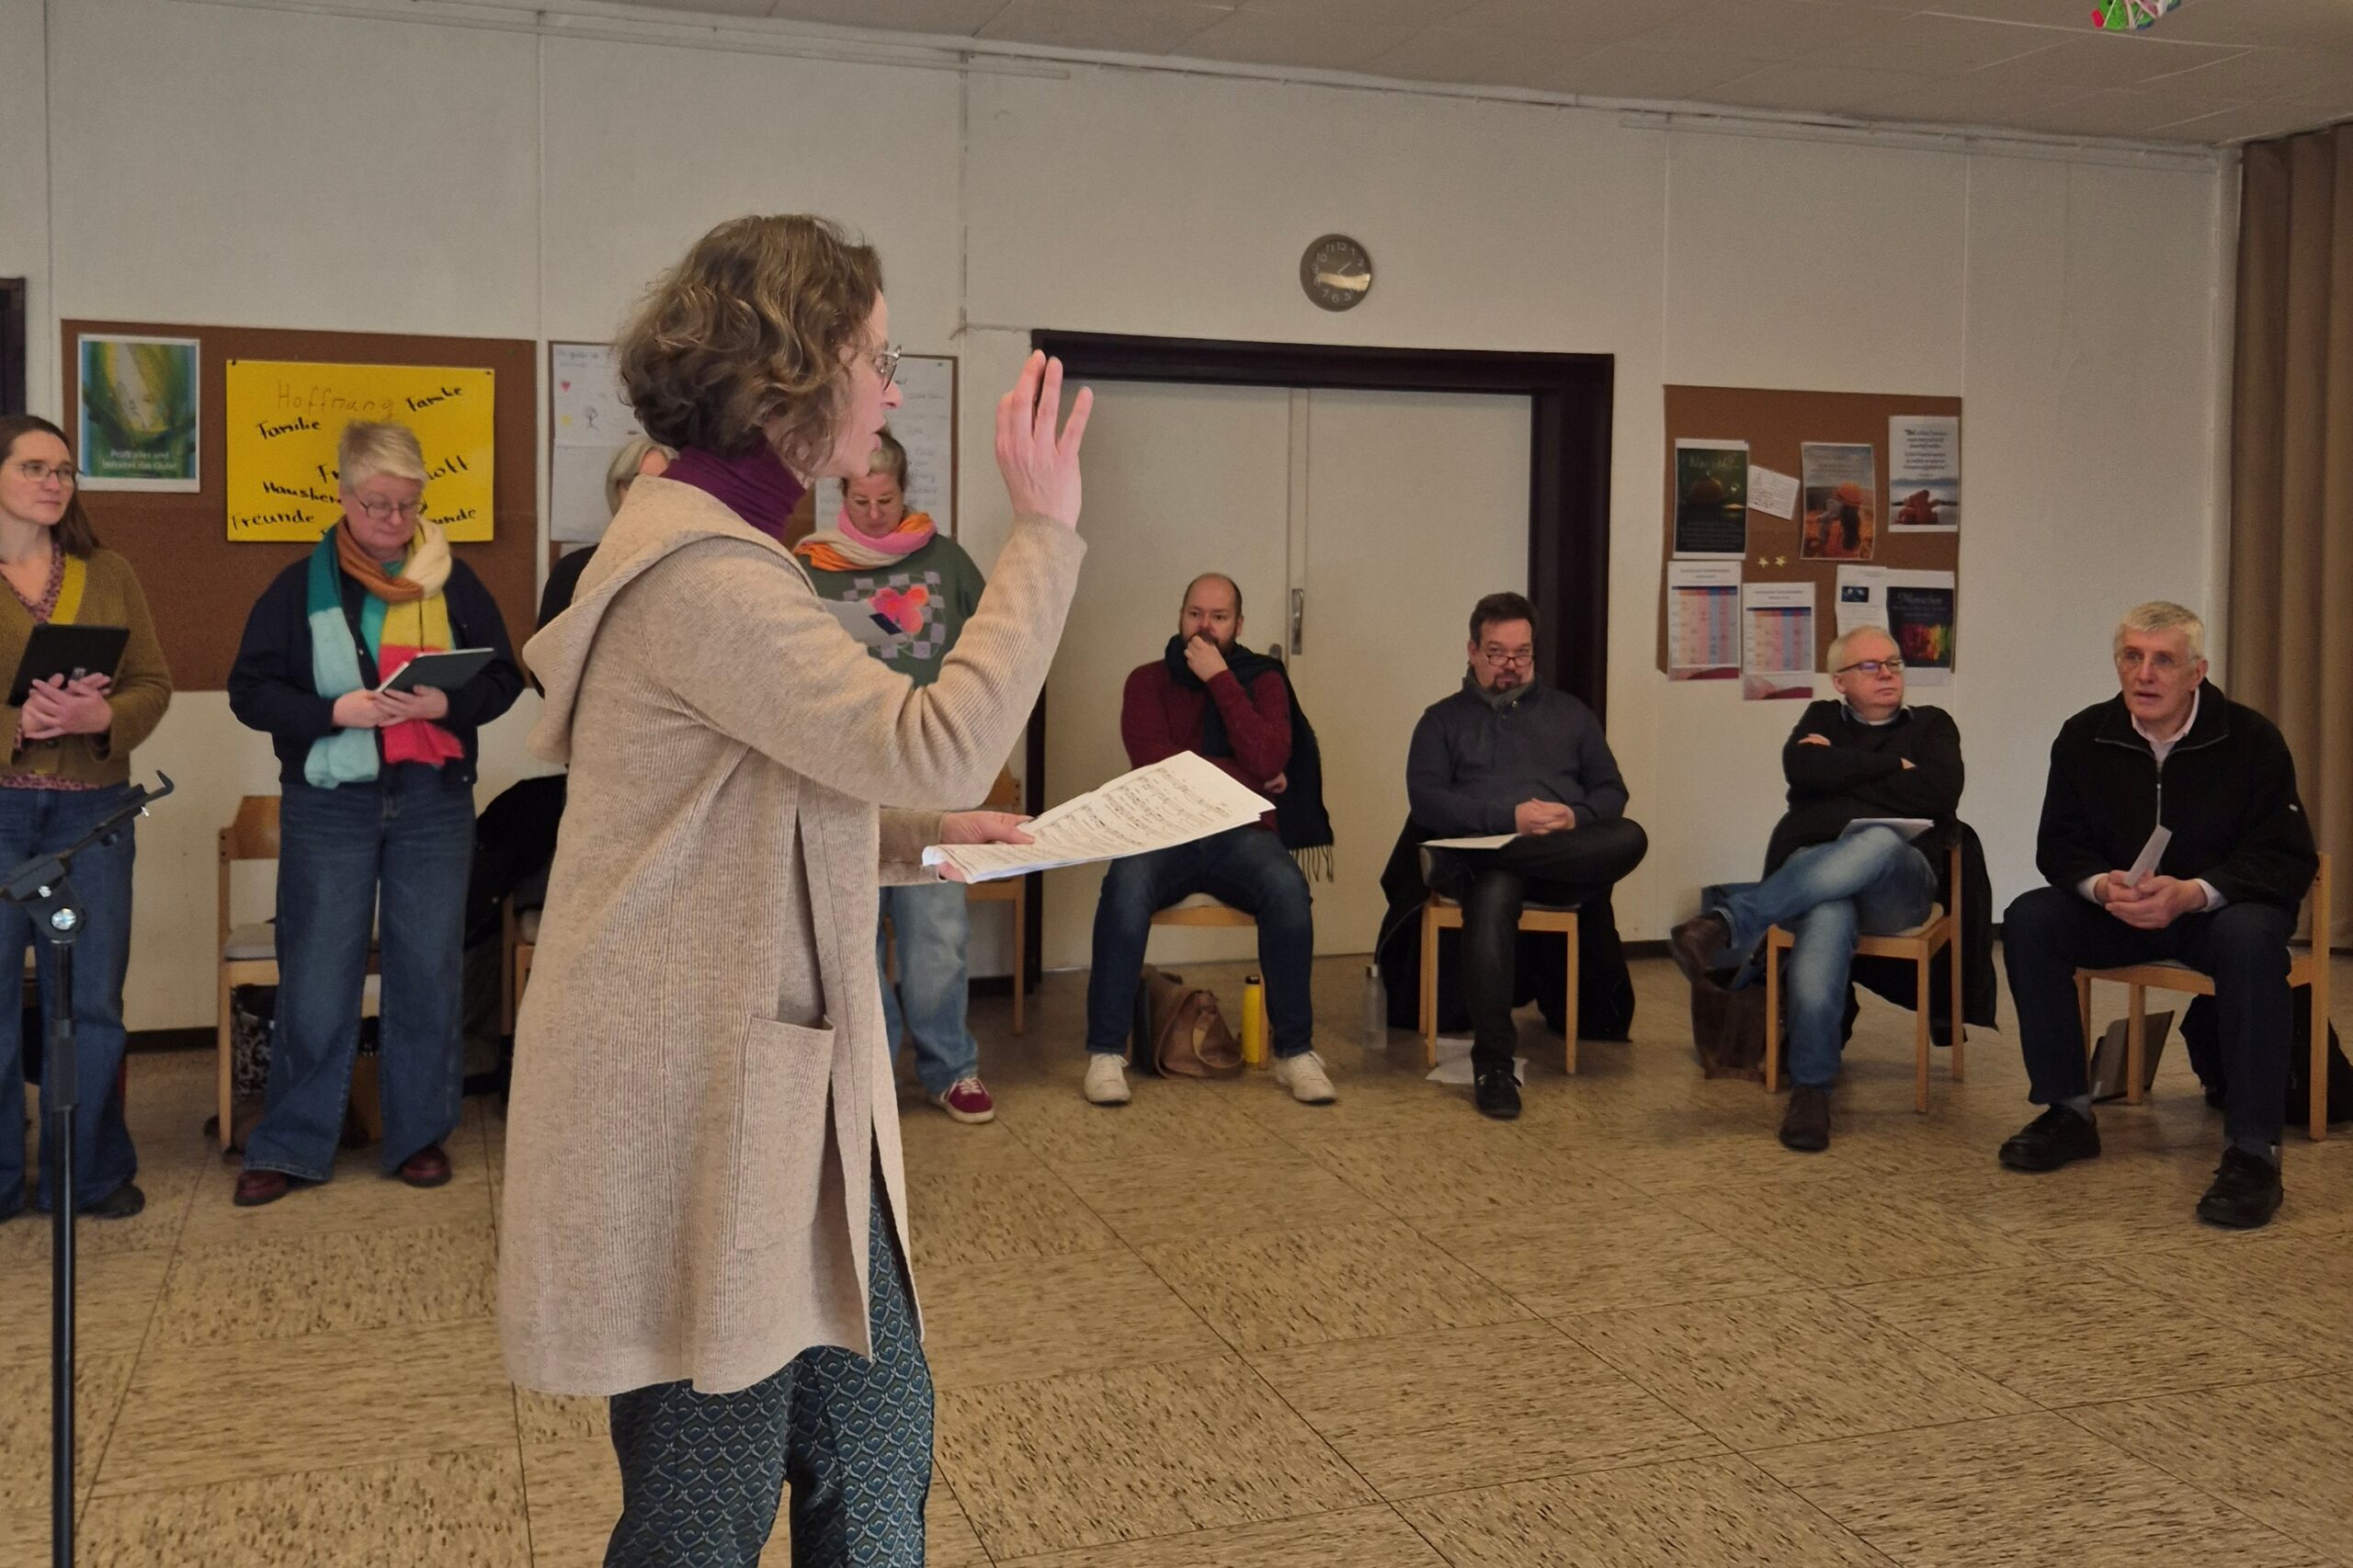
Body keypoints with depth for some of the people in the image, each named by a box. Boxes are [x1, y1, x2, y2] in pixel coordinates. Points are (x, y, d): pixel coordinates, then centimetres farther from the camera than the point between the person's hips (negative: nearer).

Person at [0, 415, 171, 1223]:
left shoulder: (109, 574, 10)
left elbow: (154, 685, 7)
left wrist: (100, 716, -13)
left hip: (91, 808, 2)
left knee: (90, 1000, 7)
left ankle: (90, 1174, 19)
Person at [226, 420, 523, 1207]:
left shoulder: (453, 579, 3)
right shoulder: (302, 584, 0)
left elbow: (504, 677, 4)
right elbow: (250, 690, -2)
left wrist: (448, 704, -16)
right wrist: (335, 710, -18)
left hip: (433, 802, 1)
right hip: (329, 804, -1)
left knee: (428, 969, 7)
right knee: (316, 976, 4)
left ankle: (421, 1133, 19)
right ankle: (290, 1144, 14)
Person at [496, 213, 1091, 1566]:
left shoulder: (721, 548, 15)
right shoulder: (698, 570, -20)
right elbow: (936, 743, -27)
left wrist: (915, 836, 8)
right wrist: (1046, 529, -19)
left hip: (779, 1094, 10)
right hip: (697, 1114, -10)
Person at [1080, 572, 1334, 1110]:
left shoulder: (1262, 681, 10)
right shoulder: (1148, 681, 9)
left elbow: (1267, 762, -10)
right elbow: (1156, 766, -6)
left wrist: (1220, 679, -9)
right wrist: (1246, 778, -5)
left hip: (1240, 834, 1)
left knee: (1288, 888, -32)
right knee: (1125, 886, -34)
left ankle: (1295, 1051, -21)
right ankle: (1106, 1052, -25)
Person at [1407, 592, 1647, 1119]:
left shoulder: (1569, 713, 26)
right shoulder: (1443, 718, 18)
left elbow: (1611, 790, 19)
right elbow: (1426, 799, 3)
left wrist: (1575, 817, -6)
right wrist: (1508, 817, -12)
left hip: (1568, 853, 3)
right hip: (1476, 854, -2)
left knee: (1629, 839, -30)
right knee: (1492, 893, -39)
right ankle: (1493, 1065, -37)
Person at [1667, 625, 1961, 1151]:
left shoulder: (1931, 725, 21)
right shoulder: (1823, 719, 25)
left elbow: (1940, 793, -1)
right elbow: (1802, 769, 0)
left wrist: (1842, 772, 2)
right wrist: (1892, 767, 2)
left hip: (1896, 882, 0)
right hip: (1810, 867, 0)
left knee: (1879, 843, -39)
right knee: (1827, 915, -39)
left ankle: (1729, 923, -46)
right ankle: (1810, 1088, -40)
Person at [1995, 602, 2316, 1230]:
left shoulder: (2250, 738, -12)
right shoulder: (2085, 737, -3)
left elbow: (2288, 859, -15)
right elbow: (2059, 845, 0)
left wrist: (2194, 893, -32)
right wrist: (2101, 885, -24)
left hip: (2220, 908, -3)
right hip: (2117, 911, 4)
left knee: (2252, 938, -37)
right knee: (2029, 920, -21)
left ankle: (2254, 1151, -32)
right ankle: (2068, 1112, -11)